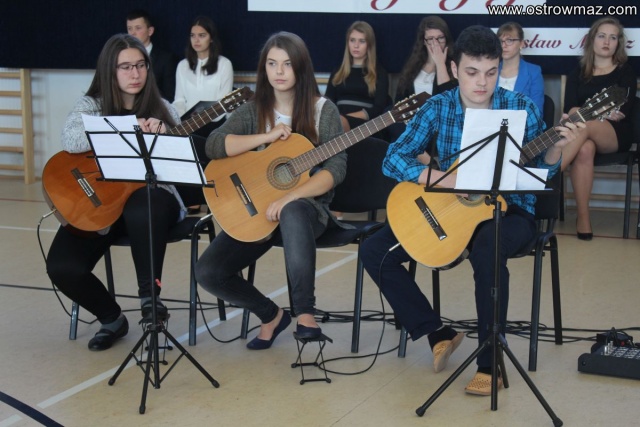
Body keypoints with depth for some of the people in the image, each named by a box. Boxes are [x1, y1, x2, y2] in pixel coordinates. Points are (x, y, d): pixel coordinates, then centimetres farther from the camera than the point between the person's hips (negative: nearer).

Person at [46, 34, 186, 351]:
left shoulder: (162, 110, 8)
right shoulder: (91, 106, 3)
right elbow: (70, 140, -19)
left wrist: (162, 136, -18)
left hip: (149, 197, -1)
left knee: (142, 211, -39)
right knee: (62, 267, -20)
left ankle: (149, 295, -18)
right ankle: (111, 318, 8)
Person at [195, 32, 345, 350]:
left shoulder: (322, 110, -2)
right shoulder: (254, 110, 4)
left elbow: (335, 168, -12)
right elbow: (212, 146, -10)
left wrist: (289, 197, -26)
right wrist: (267, 136, -19)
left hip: (307, 206, -3)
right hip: (256, 210, 4)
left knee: (292, 212, -42)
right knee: (208, 272, -16)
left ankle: (304, 312, -28)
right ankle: (271, 314, 11)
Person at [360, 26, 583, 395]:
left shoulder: (521, 108, -9)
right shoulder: (438, 108, -4)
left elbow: (541, 171, -1)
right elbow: (393, 159, -9)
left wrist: (556, 148, -23)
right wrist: (442, 178, -24)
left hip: (509, 209, -3)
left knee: (487, 251, -38)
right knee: (374, 251, -9)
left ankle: (491, 362, -22)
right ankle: (438, 333, 1)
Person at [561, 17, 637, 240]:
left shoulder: (626, 72, 9)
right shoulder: (577, 74, 14)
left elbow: (624, 110, -5)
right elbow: (569, 110, 1)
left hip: (616, 135, -1)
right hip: (584, 134, 1)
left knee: (585, 125, -36)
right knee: (585, 149, -38)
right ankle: (583, 217, -36)